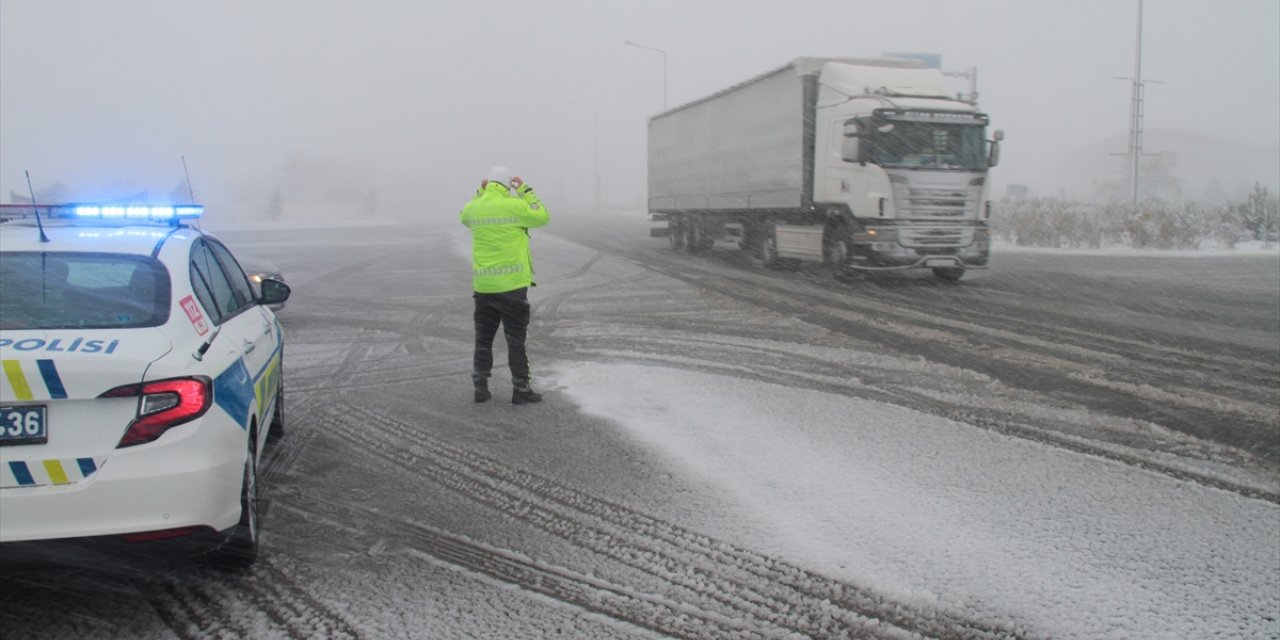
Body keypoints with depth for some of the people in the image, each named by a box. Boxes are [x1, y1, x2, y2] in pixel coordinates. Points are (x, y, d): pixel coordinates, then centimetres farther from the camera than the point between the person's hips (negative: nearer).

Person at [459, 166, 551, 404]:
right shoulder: (514, 206, -11)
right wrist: (525, 191, 4)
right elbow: (542, 216, 1)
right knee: (516, 339, 4)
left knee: (483, 338, 14)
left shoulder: (474, 207, 3)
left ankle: (480, 387, 16)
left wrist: (480, 193, 20)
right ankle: (521, 389, 7)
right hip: (512, 284, -4)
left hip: (482, 286, 4)